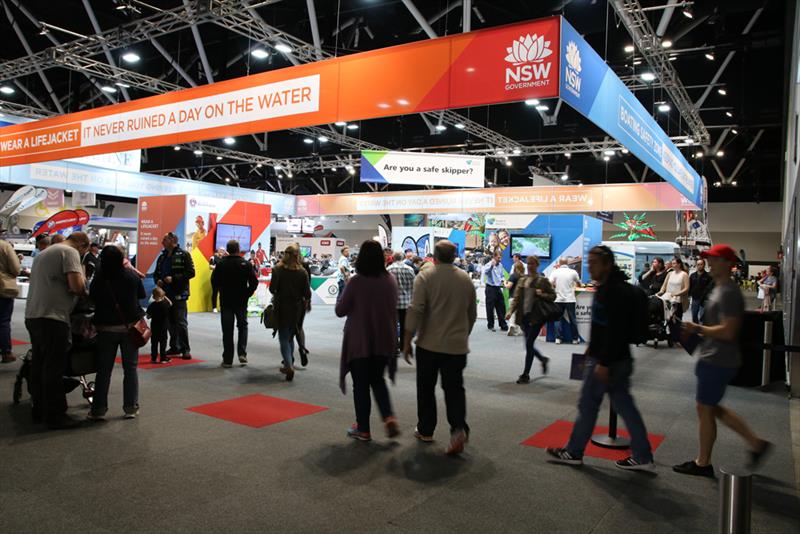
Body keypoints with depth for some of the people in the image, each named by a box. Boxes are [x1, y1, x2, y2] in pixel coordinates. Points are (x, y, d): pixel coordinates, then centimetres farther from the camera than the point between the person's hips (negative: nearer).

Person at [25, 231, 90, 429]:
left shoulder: (44, 253, 21)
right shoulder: (70, 252, -7)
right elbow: (77, 286, -18)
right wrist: (83, 284, 2)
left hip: (33, 315, 9)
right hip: (52, 318, -9)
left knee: (38, 365, 15)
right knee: (54, 368, -3)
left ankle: (39, 410, 23)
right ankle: (55, 415, 2)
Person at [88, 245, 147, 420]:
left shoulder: (98, 280, -10)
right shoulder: (132, 276, -8)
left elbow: (92, 299, 3)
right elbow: (142, 295, 6)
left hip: (106, 329, 0)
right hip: (130, 327, 0)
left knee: (104, 369, 9)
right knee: (130, 368, 8)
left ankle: (98, 409, 13)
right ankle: (131, 408, 11)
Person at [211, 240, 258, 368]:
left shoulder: (221, 264, -4)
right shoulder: (245, 264, -5)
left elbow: (214, 281, -6)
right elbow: (254, 282, -9)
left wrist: (219, 293, 9)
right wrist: (247, 294, 4)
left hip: (226, 301, 0)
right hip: (241, 301, 0)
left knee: (227, 330, 5)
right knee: (243, 326, 17)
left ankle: (227, 359, 7)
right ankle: (242, 353, 5)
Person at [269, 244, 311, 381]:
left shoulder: (278, 270, -8)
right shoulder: (302, 272, -5)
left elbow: (272, 289, -12)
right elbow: (307, 293, -5)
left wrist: (278, 294, 9)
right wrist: (305, 301, 15)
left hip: (282, 307, -2)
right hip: (296, 307, 2)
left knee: (284, 338, 1)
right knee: (290, 336, 20)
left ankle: (289, 366, -16)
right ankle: (288, 364, 27)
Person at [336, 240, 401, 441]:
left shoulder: (356, 282, -17)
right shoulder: (391, 280, -3)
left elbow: (340, 310, -8)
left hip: (359, 341, -4)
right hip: (384, 341, 4)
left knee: (361, 385, 10)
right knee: (377, 380, 21)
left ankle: (363, 429, 17)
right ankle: (389, 417, 3)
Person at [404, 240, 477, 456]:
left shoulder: (425, 276, -8)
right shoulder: (466, 279, 5)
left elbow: (415, 310, -14)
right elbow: (472, 314, 13)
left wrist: (407, 341, -7)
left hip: (429, 344, -3)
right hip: (457, 345, 3)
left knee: (426, 388, 13)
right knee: (454, 388, 10)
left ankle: (425, 430, 24)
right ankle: (459, 428, -9)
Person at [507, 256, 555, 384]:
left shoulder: (543, 280, -1)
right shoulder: (522, 281, 13)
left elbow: (553, 296, 2)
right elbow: (516, 298, 9)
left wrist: (542, 295, -18)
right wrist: (511, 311, -5)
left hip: (536, 316, -5)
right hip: (524, 316, 5)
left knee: (529, 344, -9)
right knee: (529, 344, 10)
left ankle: (526, 375, 0)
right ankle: (543, 359, 40)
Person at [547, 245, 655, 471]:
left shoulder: (615, 291, -20)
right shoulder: (607, 287, 12)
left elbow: (616, 331, -25)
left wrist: (603, 363, -24)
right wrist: (592, 352, 22)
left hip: (607, 361, -10)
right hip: (618, 360, 10)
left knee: (588, 405, 3)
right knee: (624, 406, 13)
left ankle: (574, 452, 18)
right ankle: (642, 457, 20)